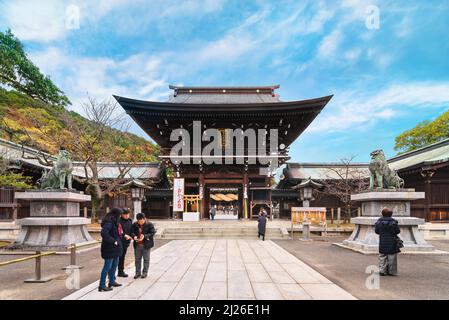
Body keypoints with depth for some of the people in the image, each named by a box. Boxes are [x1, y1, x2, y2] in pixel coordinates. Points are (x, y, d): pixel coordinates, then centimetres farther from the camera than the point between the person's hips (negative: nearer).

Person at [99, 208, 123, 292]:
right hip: (110, 248, -10)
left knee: (114, 264, 20)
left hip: (115, 248, 10)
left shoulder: (113, 222, 11)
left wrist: (120, 234, 6)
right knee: (107, 266, -3)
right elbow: (104, 233, -33)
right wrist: (113, 241, -26)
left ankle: (112, 281, 33)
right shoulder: (109, 222, -21)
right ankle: (102, 285, 6)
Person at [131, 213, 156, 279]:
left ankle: (145, 272, 17)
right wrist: (134, 236, -20)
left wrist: (144, 236, -25)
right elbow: (132, 232, 3)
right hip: (137, 245, 4)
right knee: (137, 259, 11)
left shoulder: (149, 224, -10)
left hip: (146, 245, -3)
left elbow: (152, 233, -12)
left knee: (146, 259, 6)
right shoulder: (134, 225, 2)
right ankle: (138, 272, 23)